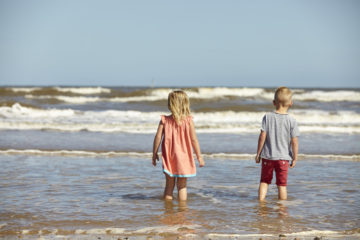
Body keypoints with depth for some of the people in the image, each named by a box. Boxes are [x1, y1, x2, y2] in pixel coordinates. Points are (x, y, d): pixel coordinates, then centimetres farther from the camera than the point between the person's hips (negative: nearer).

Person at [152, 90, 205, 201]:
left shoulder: (164, 120, -4)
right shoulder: (188, 120, -8)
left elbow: (158, 137, -6)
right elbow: (194, 140, -6)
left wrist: (154, 154, 6)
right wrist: (199, 156, 2)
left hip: (168, 159, 1)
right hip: (183, 158, -1)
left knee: (169, 185, 13)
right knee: (182, 186, 8)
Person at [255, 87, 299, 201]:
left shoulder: (267, 117, -6)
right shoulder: (291, 120, -8)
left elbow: (262, 136, -7)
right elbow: (294, 141, -8)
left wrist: (258, 153, 2)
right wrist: (295, 158, 3)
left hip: (267, 156, 1)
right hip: (283, 157, -1)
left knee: (264, 181, 16)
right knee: (282, 184, 7)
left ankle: (261, 200, 10)